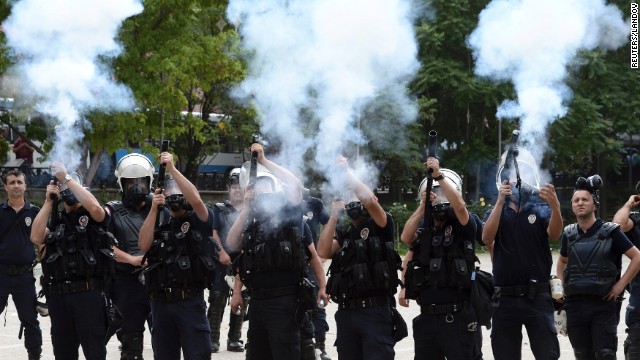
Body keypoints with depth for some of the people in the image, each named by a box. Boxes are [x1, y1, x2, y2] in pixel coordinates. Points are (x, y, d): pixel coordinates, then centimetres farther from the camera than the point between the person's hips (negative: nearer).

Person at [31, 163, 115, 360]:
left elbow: (95, 207, -20)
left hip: (88, 293, -5)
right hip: (57, 295, 5)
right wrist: (49, 201, -1)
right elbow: (36, 238, 0)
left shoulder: (92, 217, 4)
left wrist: (66, 177, -14)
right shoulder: (56, 221, 17)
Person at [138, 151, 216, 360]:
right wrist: (154, 209, -6)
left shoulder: (198, 221, 4)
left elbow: (196, 200, -17)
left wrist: (172, 169, -17)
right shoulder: (161, 227, 17)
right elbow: (143, 245, -1)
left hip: (191, 302, -5)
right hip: (161, 303, 5)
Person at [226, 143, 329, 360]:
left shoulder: (290, 216, 1)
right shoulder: (252, 222, 17)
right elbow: (232, 244, 2)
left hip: (285, 301, -6)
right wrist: (247, 208, 1)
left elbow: (296, 186, -15)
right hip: (258, 301, 6)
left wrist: (264, 161, -12)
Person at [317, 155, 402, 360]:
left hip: (375, 312, -6)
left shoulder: (381, 227, 3)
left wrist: (346, 173, -8)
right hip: (346, 313, 6)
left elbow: (369, 200, -16)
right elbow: (323, 252, 1)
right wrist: (334, 215, 2)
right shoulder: (343, 235, 19)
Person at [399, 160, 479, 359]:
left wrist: (439, 174, -17)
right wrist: (423, 206, -8)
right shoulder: (423, 228, 14)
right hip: (426, 317, 5)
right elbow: (406, 237, -5)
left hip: (457, 317, -5)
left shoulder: (462, 227, 0)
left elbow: (459, 206, -19)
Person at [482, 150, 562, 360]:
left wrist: (555, 206, -37)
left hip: (538, 297, -2)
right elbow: (487, 238, -9)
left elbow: (554, 234, -16)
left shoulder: (541, 210, 5)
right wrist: (500, 201, -19)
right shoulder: (497, 212, 10)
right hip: (505, 298, 2)